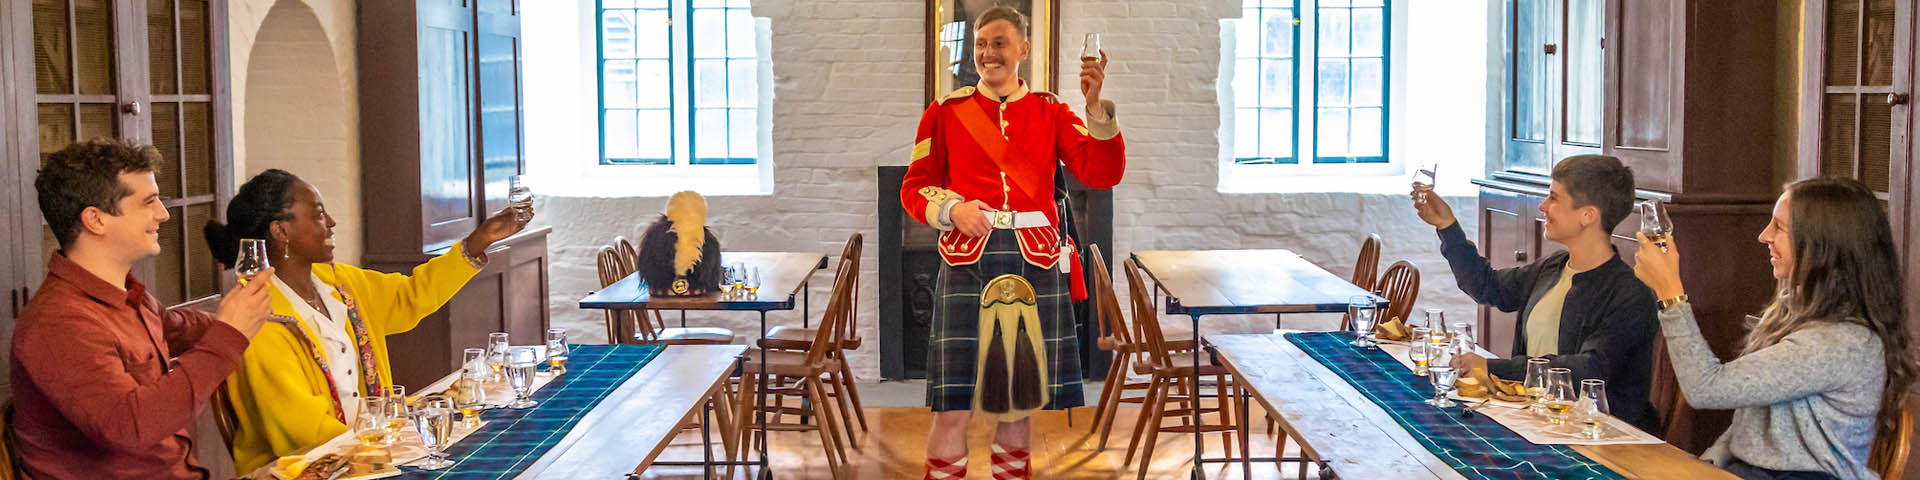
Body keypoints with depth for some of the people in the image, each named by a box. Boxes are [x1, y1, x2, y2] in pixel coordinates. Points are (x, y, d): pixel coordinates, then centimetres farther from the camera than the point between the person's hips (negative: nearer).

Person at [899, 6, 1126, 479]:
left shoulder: (1051, 112, 10)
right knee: (954, 409, -5)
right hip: (967, 261, -1)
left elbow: (1102, 174, -2)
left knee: (1019, 404, 9)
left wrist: (1097, 106, -15)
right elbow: (914, 188, 9)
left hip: (1036, 264, 2)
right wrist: (952, 210, -11)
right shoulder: (945, 112, 8)